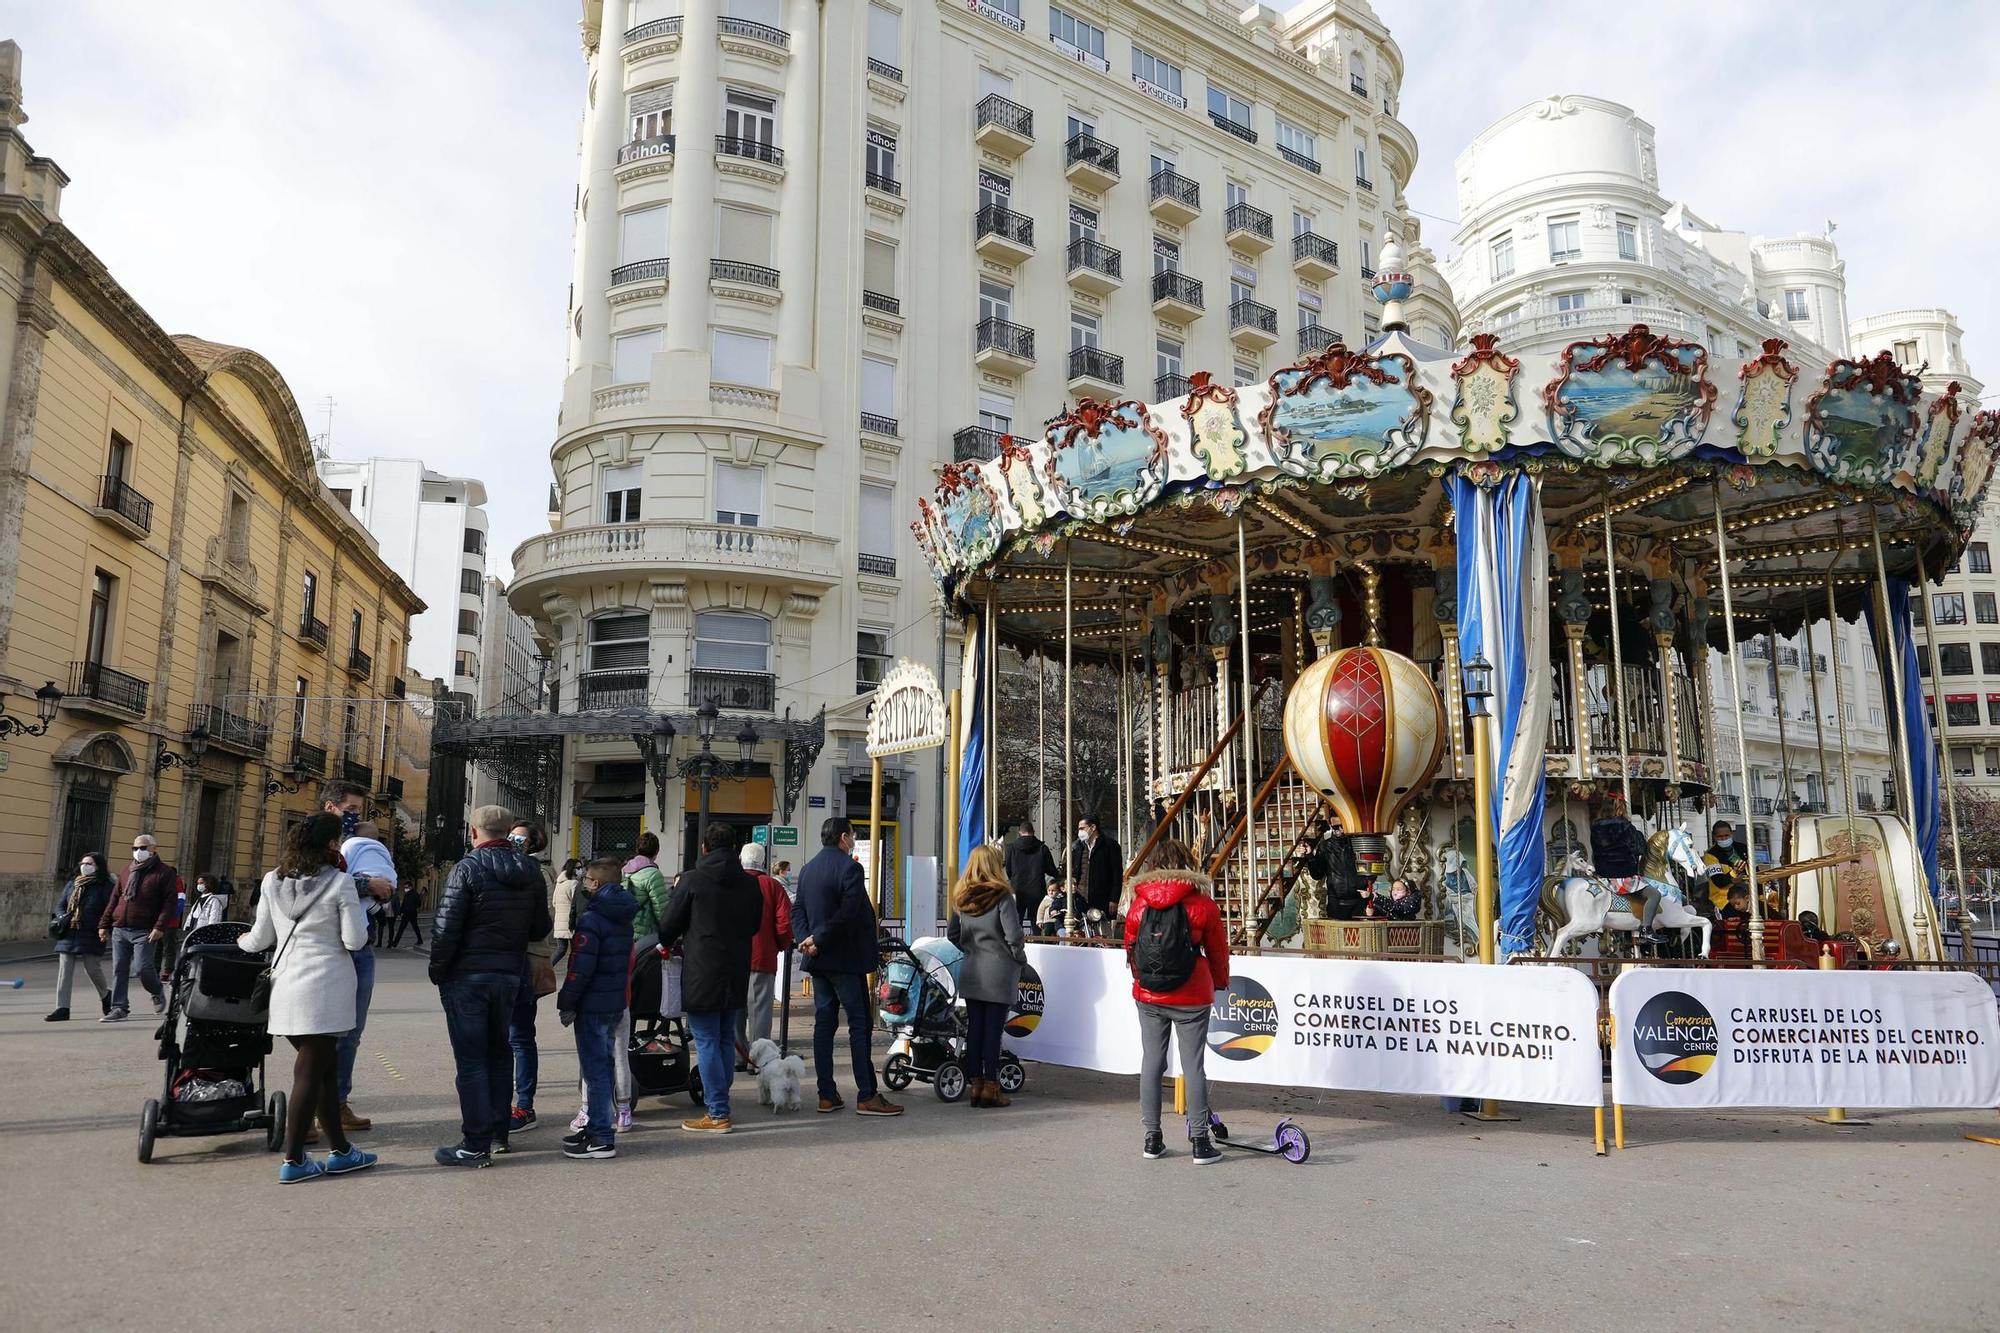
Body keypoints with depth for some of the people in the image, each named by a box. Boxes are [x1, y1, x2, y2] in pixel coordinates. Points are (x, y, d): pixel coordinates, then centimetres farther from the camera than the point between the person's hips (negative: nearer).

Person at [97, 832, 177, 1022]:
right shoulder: (127, 871, 18)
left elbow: (170, 903, -7)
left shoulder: (164, 872, -1)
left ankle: (158, 993, 16)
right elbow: (114, 899, 20)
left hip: (145, 932, -6)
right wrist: (104, 925, 13)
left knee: (143, 967, -12)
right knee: (119, 970, 3)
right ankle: (119, 1008, 10)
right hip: (119, 930, 6)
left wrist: (160, 927, -17)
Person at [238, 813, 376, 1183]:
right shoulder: (340, 882, -9)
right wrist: (360, 919, 11)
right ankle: (293, 1160, 4)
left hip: (286, 985, 6)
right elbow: (354, 940, -9)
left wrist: (244, 941, 34)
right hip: (325, 986, -6)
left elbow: (261, 937, 12)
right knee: (311, 1072, 1)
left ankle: (341, 1151, 21)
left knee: (323, 1068, 13)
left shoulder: (273, 881, 7)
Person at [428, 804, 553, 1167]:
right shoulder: (530, 872, 4)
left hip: (467, 976, -5)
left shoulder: (467, 868, -13)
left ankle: (476, 1144, 2)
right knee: (499, 1052, 18)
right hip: (510, 974, 6)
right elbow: (540, 928, 8)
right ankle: (499, 1132, 25)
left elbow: (446, 927, -17)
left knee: (471, 1059, -1)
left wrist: (438, 970, -5)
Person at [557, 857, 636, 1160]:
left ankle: (602, 1139, -2)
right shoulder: (623, 919, 12)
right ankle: (596, 1126, 28)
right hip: (616, 1004, 9)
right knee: (603, 1065, 18)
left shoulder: (592, 920, -16)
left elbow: (581, 967, -19)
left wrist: (567, 1003, -12)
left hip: (592, 1006, -9)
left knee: (595, 1069, -5)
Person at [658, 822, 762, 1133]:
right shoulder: (750, 884, 4)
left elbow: (669, 924, -2)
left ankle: (717, 1114, 1)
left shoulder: (692, 880, -10)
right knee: (726, 1039, 16)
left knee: (706, 1042, 0)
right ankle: (720, 1103, 22)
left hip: (701, 971, -5)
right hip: (736, 975, 5)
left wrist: (667, 944, 19)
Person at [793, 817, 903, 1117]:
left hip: (818, 959, 8)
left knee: (824, 1022, 9)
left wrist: (807, 940, -3)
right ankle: (867, 1096, -3)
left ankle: (827, 1095, 11)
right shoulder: (849, 867, -13)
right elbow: (849, 913, -22)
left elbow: (798, 910, 10)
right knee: (859, 1024, -3)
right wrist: (818, 940, -15)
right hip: (845, 958, -8)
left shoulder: (807, 869, 13)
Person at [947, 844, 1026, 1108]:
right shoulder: (1002, 896, -12)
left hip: (970, 972, 5)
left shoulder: (962, 898, 6)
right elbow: (1013, 935, -16)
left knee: (974, 1027, 10)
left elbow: (952, 934, 11)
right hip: (998, 973, -5)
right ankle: (990, 1088, 4)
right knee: (993, 1029, 0)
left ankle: (975, 1084, 16)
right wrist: (1020, 957, 0)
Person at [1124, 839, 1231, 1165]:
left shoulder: (1139, 903, 1)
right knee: (1193, 1065, 3)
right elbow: (1218, 951, 3)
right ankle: (1200, 1142, 7)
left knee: (1151, 1061, 10)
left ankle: (1152, 1138, 17)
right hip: (1192, 997, -2)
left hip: (1148, 996, 3)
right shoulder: (1203, 904, -6)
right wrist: (1220, 982, 21)